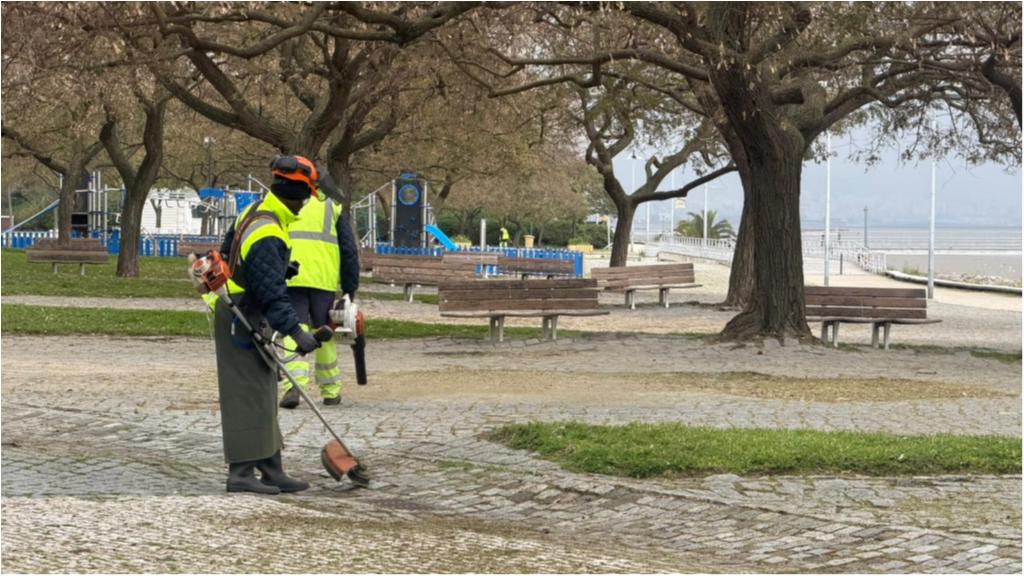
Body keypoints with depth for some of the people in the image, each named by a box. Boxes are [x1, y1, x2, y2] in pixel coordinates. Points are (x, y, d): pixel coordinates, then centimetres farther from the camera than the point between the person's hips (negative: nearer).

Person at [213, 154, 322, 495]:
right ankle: (242, 473, -4)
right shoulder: (268, 234, -24)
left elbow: (228, 252, 22)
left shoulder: (255, 212, 9)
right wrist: (295, 331, -28)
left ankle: (272, 471, 17)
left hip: (237, 316, 11)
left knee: (262, 395, 12)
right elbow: (271, 291, -27)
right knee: (249, 396, -7)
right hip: (242, 323, -11)